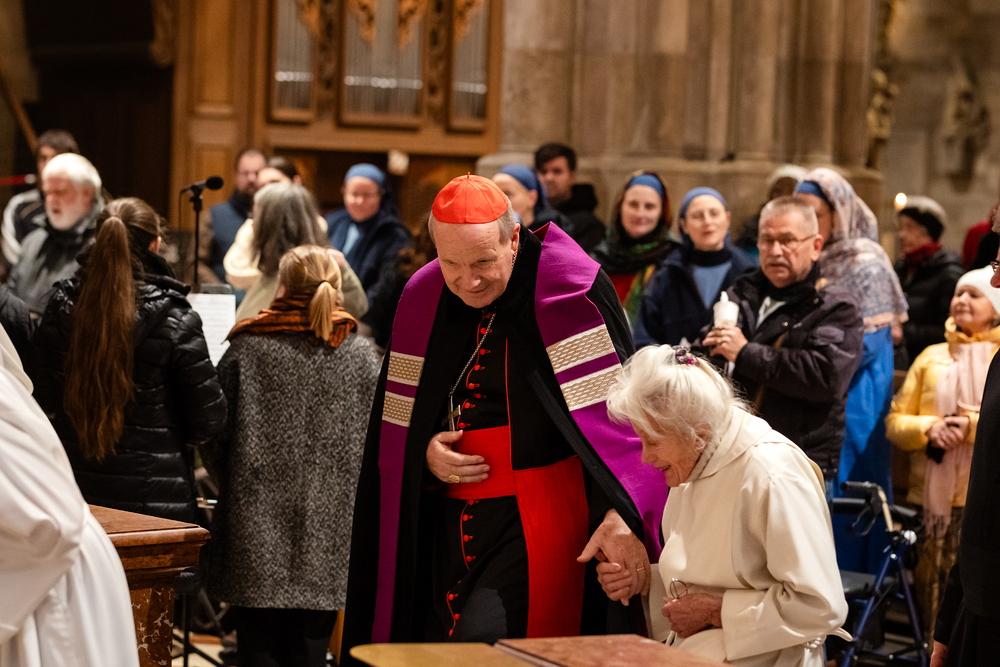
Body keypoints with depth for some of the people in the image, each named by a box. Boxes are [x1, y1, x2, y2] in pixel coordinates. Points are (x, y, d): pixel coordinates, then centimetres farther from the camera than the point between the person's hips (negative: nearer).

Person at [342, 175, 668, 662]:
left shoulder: (570, 291, -9)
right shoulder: (423, 300, 8)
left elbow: (616, 406, -16)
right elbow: (394, 428, 17)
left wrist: (621, 514, -29)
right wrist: (425, 454, -5)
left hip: (541, 519, -6)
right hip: (448, 523, 6)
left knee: (484, 643, -22)